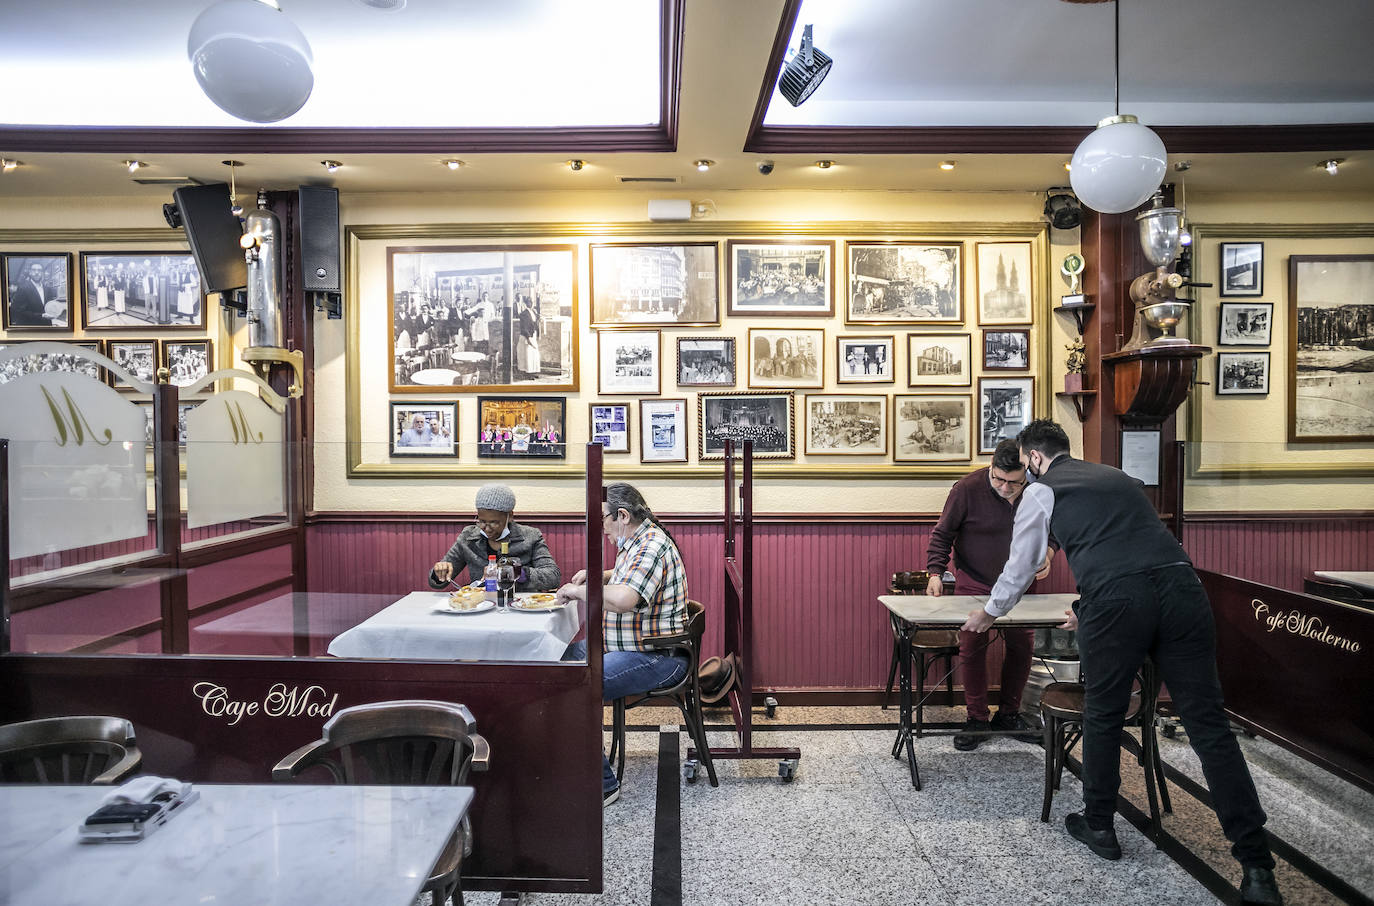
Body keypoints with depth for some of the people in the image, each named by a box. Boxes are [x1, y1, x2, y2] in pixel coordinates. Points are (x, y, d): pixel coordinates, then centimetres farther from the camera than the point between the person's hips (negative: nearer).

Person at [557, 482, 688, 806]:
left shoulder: (651, 547, -21)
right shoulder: (638, 541, 12)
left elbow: (623, 599, -37)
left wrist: (577, 590, -21)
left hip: (656, 658, -11)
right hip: (628, 646, 11)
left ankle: (602, 785, -12)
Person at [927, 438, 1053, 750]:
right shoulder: (968, 488, -18)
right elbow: (942, 534, -10)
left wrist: (1047, 552, -9)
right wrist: (935, 573, -21)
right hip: (973, 584, -3)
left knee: (1022, 644, 5)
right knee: (972, 647, -4)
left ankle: (1009, 713, 24)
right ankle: (977, 718, 11)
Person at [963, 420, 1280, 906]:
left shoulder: (1041, 491, 13)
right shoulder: (1117, 477, 30)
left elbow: (1019, 567, 21)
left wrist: (988, 612, 38)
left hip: (1115, 600, -5)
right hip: (1180, 585, 5)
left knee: (1103, 716, 14)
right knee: (1208, 723, 6)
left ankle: (1098, 827, 30)